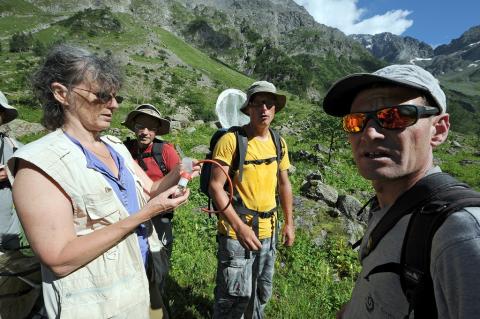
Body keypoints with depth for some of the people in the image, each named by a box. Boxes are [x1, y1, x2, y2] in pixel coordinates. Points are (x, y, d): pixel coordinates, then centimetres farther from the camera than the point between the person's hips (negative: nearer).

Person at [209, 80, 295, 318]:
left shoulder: (279, 143, 4)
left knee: (262, 291, 24)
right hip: (236, 231, -6)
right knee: (235, 295, 3)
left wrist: (289, 223, 13)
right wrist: (240, 227, -23)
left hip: (268, 231, 6)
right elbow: (215, 186, -18)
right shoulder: (231, 140, -15)